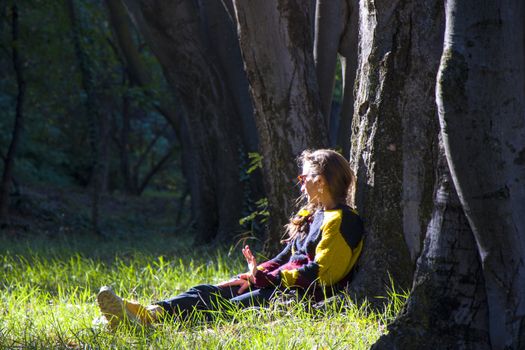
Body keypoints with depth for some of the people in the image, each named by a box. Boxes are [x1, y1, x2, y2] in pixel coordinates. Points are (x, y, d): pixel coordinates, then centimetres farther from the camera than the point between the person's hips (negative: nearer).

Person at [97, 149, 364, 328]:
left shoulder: (342, 222, -7)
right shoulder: (312, 216, 25)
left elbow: (319, 272, -16)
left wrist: (264, 278, -16)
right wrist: (250, 276, 7)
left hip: (309, 296, -10)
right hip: (281, 283, 10)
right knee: (211, 292, -9)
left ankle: (152, 317, -46)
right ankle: (150, 312, -29)